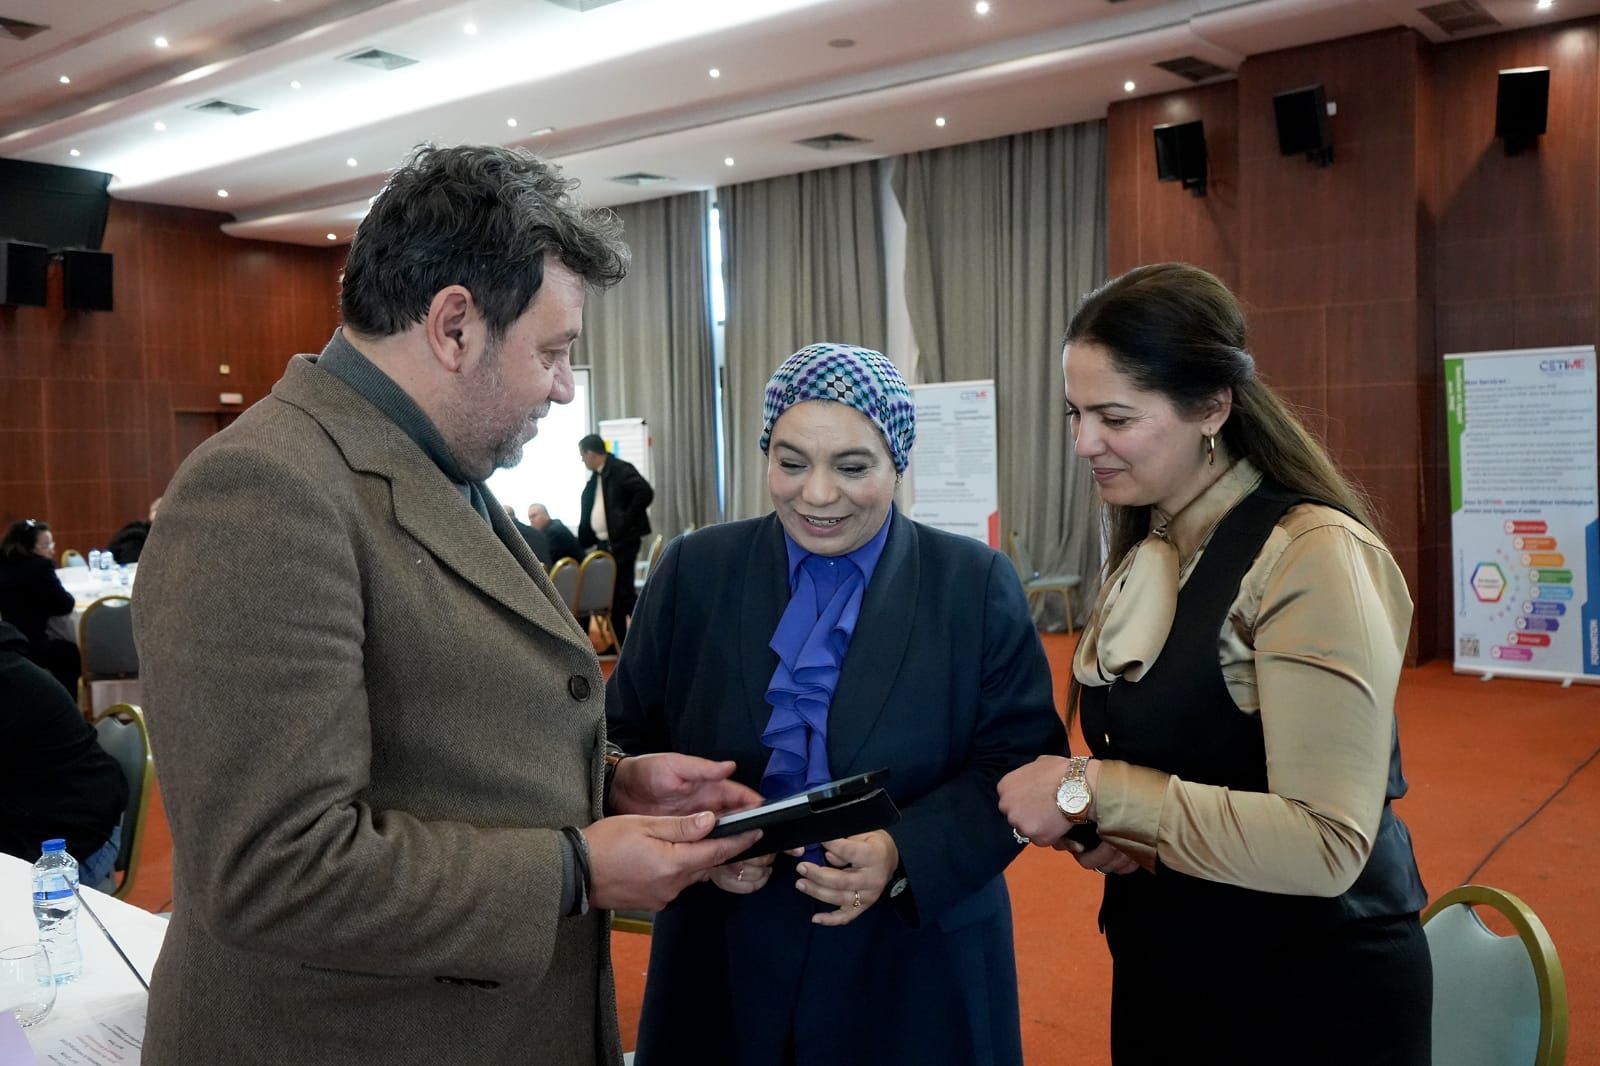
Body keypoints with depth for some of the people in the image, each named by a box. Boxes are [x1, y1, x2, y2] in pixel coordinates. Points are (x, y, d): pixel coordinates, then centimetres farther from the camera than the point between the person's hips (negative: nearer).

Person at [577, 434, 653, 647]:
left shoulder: (621, 470, -12)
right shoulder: (595, 477, 14)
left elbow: (645, 493, -24)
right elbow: (589, 512, 20)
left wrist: (625, 522, -19)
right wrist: (581, 543, 15)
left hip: (622, 542, -8)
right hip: (602, 544, 8)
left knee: (624, 592, -8)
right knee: (611, 594, 10)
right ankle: (623, 644, 17)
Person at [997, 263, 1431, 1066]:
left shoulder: (1313, 555, -21)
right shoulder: (1143, 555, 4)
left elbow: (1328, 846, -26)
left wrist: (1094, 792, -24)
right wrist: (1103, 828, -6)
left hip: (1308, 998, -7)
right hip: (1162, 968, 7)